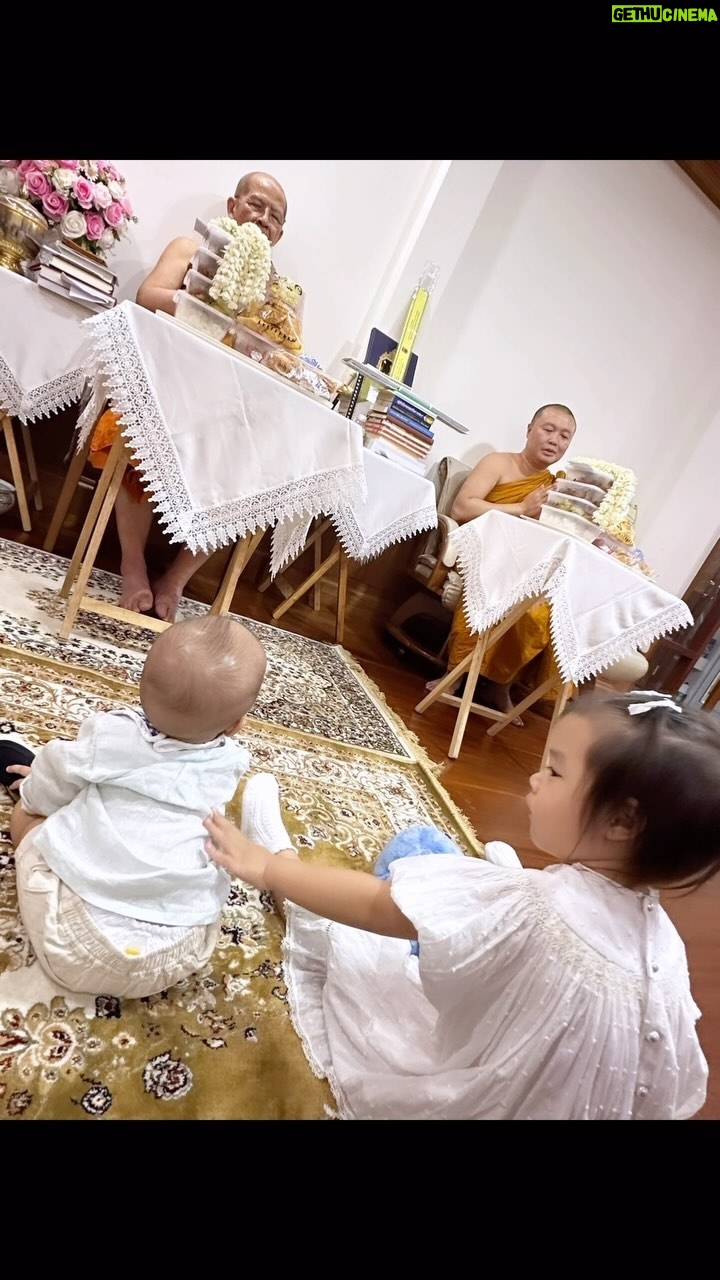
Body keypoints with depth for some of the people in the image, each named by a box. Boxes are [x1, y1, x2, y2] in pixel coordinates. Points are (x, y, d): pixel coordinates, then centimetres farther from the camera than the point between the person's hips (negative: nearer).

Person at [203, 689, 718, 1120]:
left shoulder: (524, 907, -39)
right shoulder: (660, 937, -17)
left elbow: (374, 905, -30)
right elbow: (671, 1085, -3)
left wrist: (267, 868, -16)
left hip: (457, 1097, -5)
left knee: (331, 926, 3)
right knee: (416, 850, 5)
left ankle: (278, 851, 31)